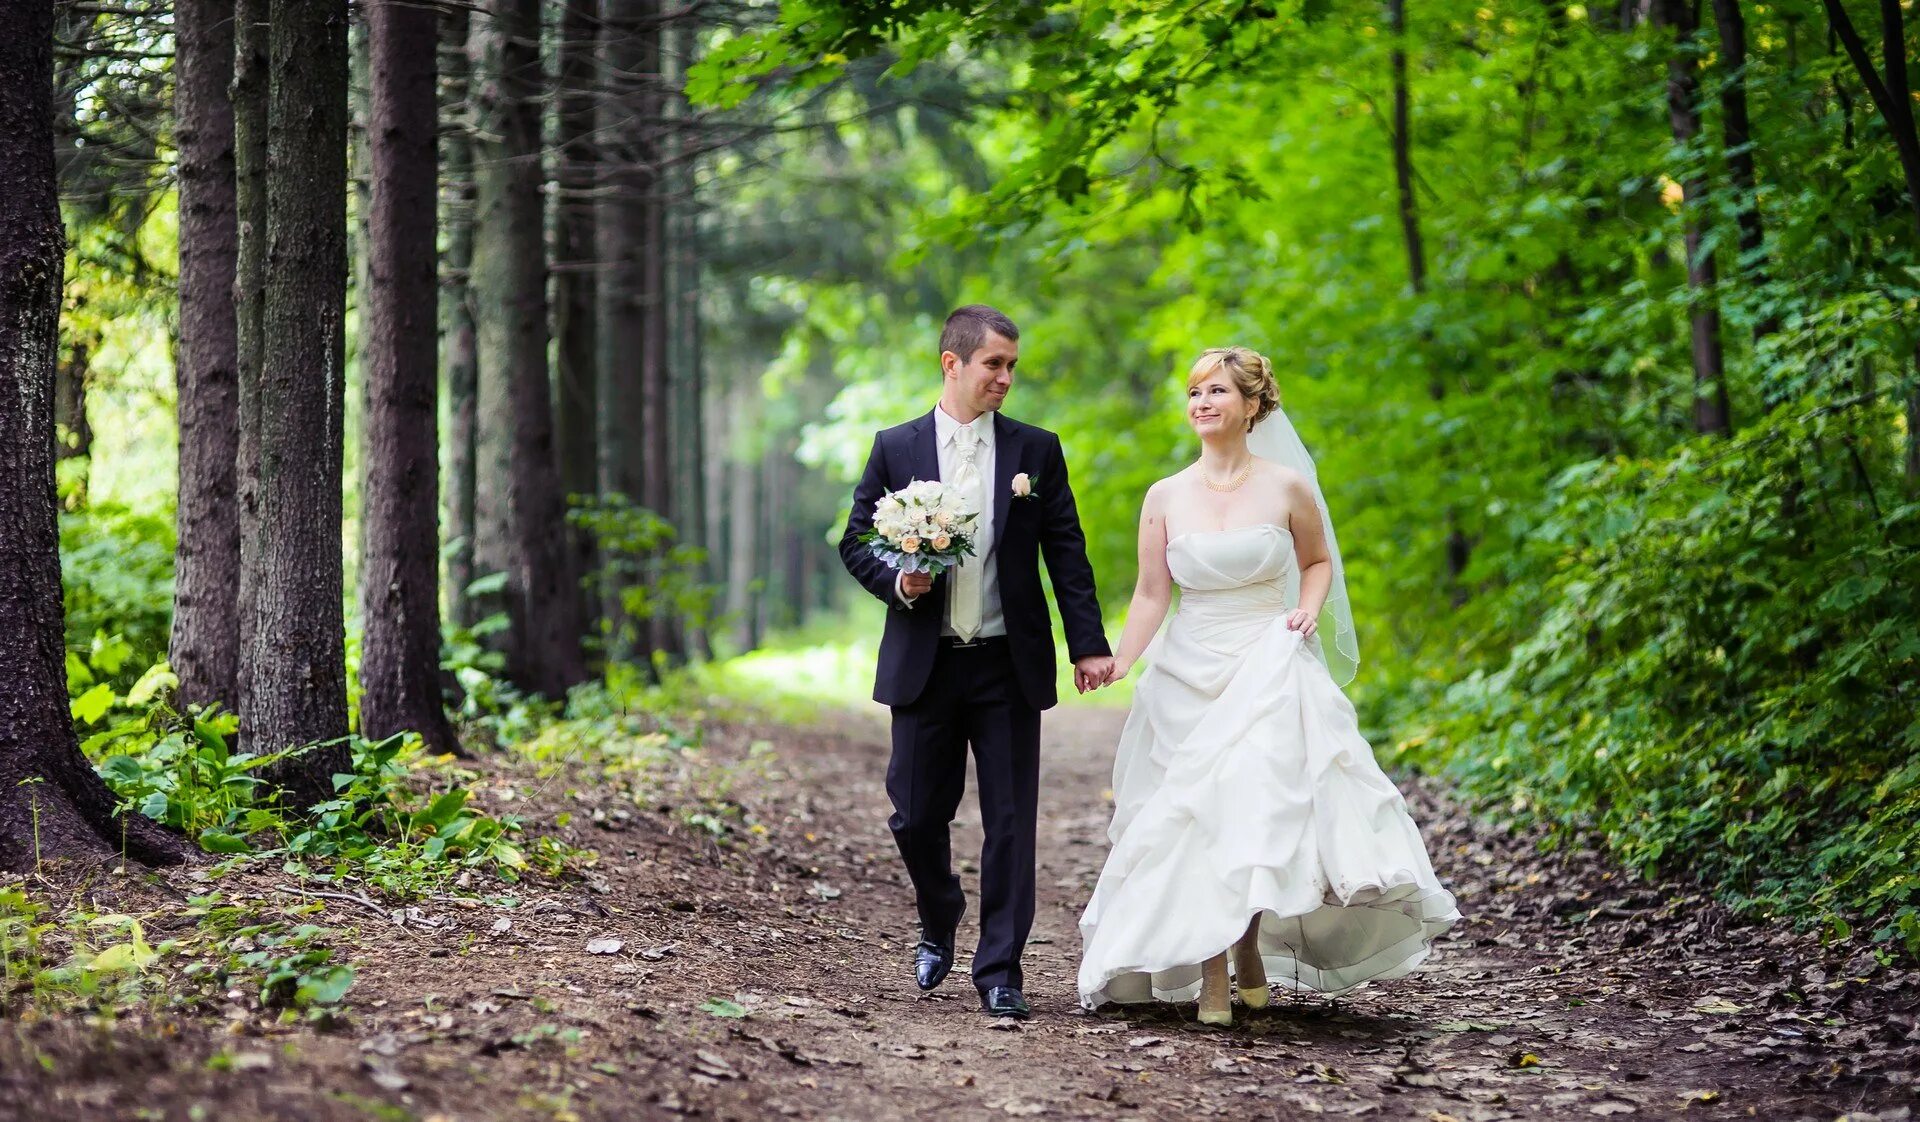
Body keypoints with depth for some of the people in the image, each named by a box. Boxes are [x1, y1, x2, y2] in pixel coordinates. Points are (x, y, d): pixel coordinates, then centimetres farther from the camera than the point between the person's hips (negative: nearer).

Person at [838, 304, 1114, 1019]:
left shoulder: (1036, 450, 5)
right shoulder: (896, 449, 4)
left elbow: (1067, 553, 4)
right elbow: (857, 542, 7)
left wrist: (1089, 644, -2)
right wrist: (897, 581, -13)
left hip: (1009, 665, 0)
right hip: (925, 665, 0)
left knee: (1011, 822, -1)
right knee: (916, 815, 5)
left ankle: (999, 971, 7)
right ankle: (938, 927, 33)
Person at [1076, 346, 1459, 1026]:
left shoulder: (1287, 487, -1)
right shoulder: (1165, 497, 2)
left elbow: (1318, 561, 15)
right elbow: (1151, 595, 1)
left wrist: (1308, 610, -5)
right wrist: (1117, 663, -14)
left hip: (1269, 675, -1)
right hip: (1188, 678, 1)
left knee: (1260, 813, -12)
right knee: (1195, 822, -3)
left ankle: (1252, 947, 10)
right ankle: (1211, 976, 4)